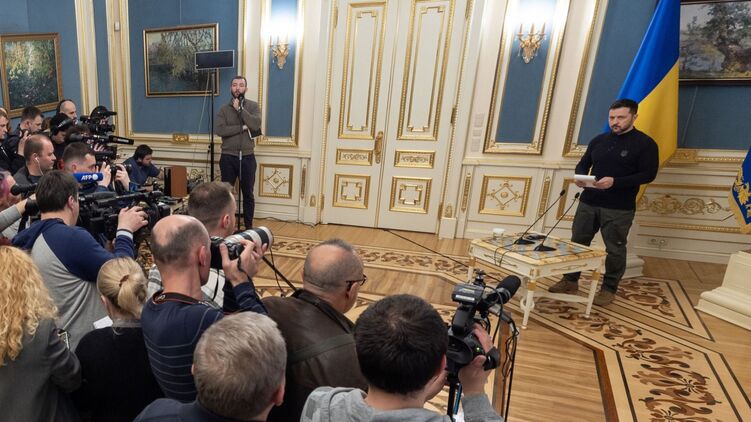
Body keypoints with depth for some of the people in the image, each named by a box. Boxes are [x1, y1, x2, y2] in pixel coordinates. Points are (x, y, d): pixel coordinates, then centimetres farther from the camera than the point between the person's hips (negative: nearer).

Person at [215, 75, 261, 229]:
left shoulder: (253, 106, 2)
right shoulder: (224, 108, 3)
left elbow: (256, 125, -16)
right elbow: (220, 130, -12)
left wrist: (240, 109, -14)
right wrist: (242, 128, -16)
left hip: (247, 157, 0)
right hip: (228, 157, 1)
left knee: (248, 194, 8)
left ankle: (249, 226, 21)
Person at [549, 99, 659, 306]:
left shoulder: (645, 144, -4)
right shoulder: (599, 140, 11)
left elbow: (648, 174, -10)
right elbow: (583, 164, 17)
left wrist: (615, 182, -23)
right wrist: (580, 177, -7)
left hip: (620, 208, -4)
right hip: (588, 202, 5)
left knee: (615, 249, 4)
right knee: (577, 242, 9)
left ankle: (609, 289, 20)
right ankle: (570, 281, 23)